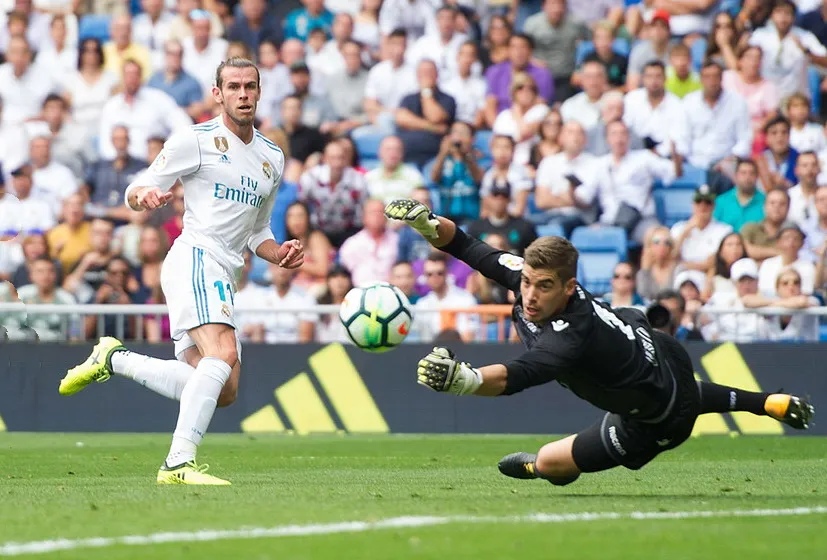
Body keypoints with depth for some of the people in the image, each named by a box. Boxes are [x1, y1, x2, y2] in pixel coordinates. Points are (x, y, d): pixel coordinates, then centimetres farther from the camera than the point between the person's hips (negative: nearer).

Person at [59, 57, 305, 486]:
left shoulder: (272, 158, 20)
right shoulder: (195, 141, 0)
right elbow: (136, 192, 1)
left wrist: (280, 255, 6)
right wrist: (144, 196, -24)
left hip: (223, 275, 8)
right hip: (194, 257, -8)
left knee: (222, 391, 3)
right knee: (223, 355, -29)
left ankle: (115, 360, 14)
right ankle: (178, 463, -32)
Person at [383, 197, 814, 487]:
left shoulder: (574, 335, -47)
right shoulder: (528, 275, -25)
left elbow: (515, 378, -63)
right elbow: (471, 249, -13)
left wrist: (464, 379, -80)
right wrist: (427, 224, -31)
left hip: (657, 421, -8)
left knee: (550, 464, 0)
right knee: (690, 398, 40)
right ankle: (769, 404, 59)